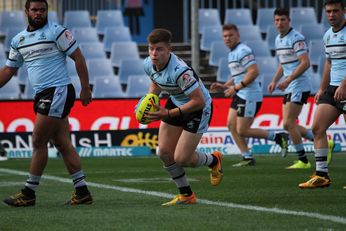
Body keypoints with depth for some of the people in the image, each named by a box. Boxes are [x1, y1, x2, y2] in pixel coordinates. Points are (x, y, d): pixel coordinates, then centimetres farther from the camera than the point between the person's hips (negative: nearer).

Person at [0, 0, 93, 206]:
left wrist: (85, 88, -9)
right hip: (42, 96, 7)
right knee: (63, 144, 5)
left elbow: (78, 57, -6)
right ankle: (82, 192, 7)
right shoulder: (18, 40, 14)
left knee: (38, 141, -6)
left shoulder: (56, 32, -6)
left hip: (58, 91, -7)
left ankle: (29, 193, 1)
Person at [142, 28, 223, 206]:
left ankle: (214, 160, 24)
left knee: (181, 159, -10)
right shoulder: (148, 65, -11)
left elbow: (198, 101, -32)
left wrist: (168, 114, -32)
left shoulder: (179, 71, -35)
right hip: (175, 103, 7)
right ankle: (186, 195, 16)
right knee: (164, 153, -2)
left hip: (199, 108, -7)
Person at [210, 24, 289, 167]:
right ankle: (247, 158, 9)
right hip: (240, 96, 10)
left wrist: (236, 87, -22)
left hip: (250, 96, -10)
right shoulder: (232, 53, 18)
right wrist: (223, 87, 13)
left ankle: (278, 137, 1)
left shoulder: (243, 51, -15)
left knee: (242, 131, -8)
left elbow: (254, 72, -24)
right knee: (231, 125, 6)